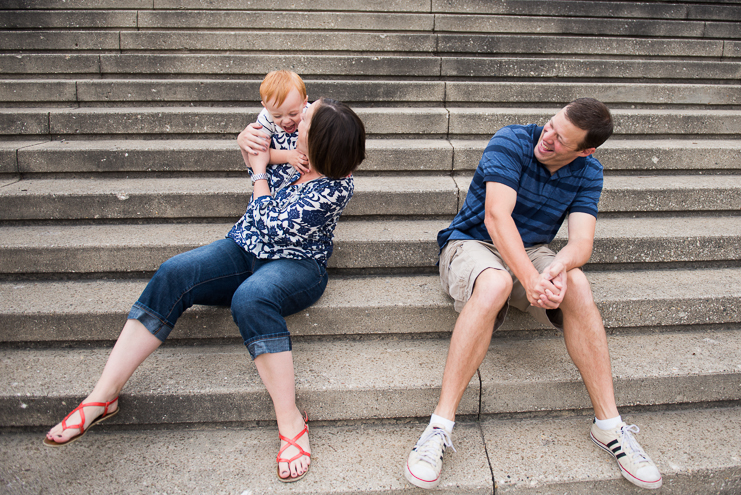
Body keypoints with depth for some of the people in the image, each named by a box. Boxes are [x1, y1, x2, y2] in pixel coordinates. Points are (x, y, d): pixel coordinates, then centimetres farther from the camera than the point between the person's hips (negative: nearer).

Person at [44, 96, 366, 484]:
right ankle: (102, 397, -19)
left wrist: (259, 169, -11)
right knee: (174, 274, -20)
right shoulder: (293, 149, 1)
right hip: (244, 249, 6)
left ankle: (290, 422, -29)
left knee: (251, 298, -41)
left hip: (298, 264, -6)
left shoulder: (335, 187, -20)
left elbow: (270, 227, -20)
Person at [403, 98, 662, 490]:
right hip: (472, 244, -4)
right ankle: (440, 426, -36)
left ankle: (609, 425, -18)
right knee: (495, 283, -39)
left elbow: (581, 240, -12)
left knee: (577, 285, -28)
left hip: (531, 252, 4)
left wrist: (558, 268, -36)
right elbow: (497, 216, -27)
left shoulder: (587, 172, 0)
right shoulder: (511, 142, -15)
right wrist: (530, 279, -40)